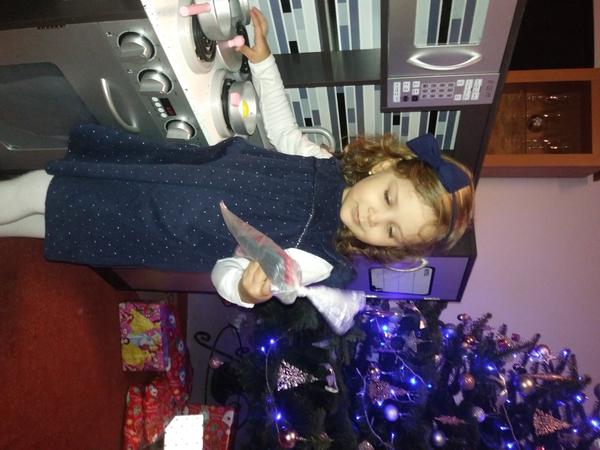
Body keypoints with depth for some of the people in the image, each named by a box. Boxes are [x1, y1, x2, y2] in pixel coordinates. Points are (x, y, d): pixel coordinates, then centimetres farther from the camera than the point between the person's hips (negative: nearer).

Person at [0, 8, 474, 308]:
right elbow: (285, 133, 8)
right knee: (43, 189, 13)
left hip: (150, 227, -5)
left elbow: (225, 271, -26)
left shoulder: (315, 261, -24)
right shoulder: (329, 166, -10)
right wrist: (262, 60, 3)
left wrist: (247, 289, -50)